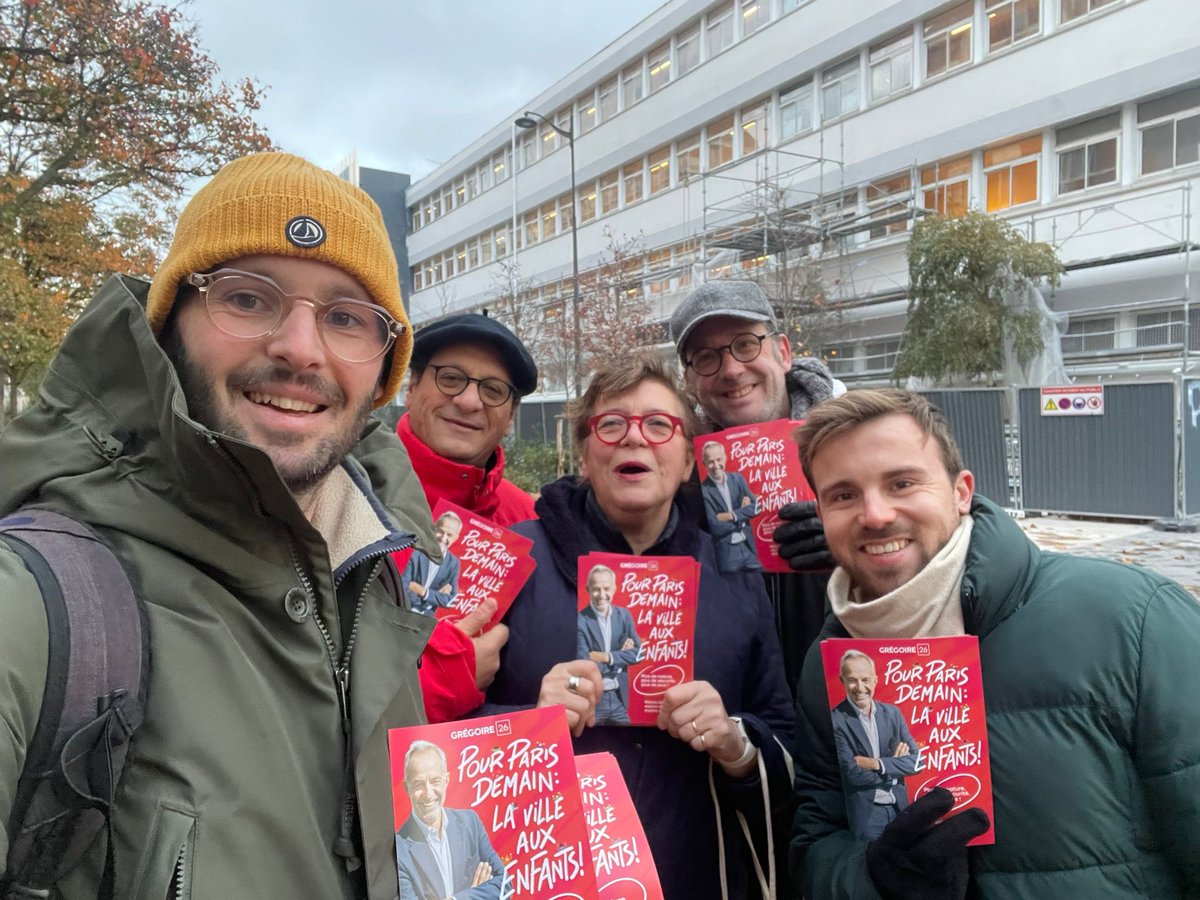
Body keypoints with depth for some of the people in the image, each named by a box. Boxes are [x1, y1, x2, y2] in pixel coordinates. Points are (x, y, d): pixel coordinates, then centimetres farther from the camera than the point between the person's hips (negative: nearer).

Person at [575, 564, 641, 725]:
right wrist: (621, 655, -11)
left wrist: (608, 657, -15)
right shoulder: (580, 620, -15)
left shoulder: (624, 615, 3)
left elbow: (637, 653, -1)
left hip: (619, 698, 5)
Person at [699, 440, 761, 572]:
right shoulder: (703, 490, -14)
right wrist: (743, 513, -8)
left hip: (748, 547, 5)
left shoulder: (737, 479, 4)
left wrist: (731, 515, -13)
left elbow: (755, 507, 1)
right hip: (726, 553, -5)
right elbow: (714, 527, -17)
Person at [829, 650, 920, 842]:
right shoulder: (836, 720, -15)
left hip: (900, 808, 5)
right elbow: (852, 773, -18)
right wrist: (895, 765, -9)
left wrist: (877, 764, -15)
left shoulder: (892, 713, 2)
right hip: (867, 814, -5)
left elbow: (916, 761, -2)